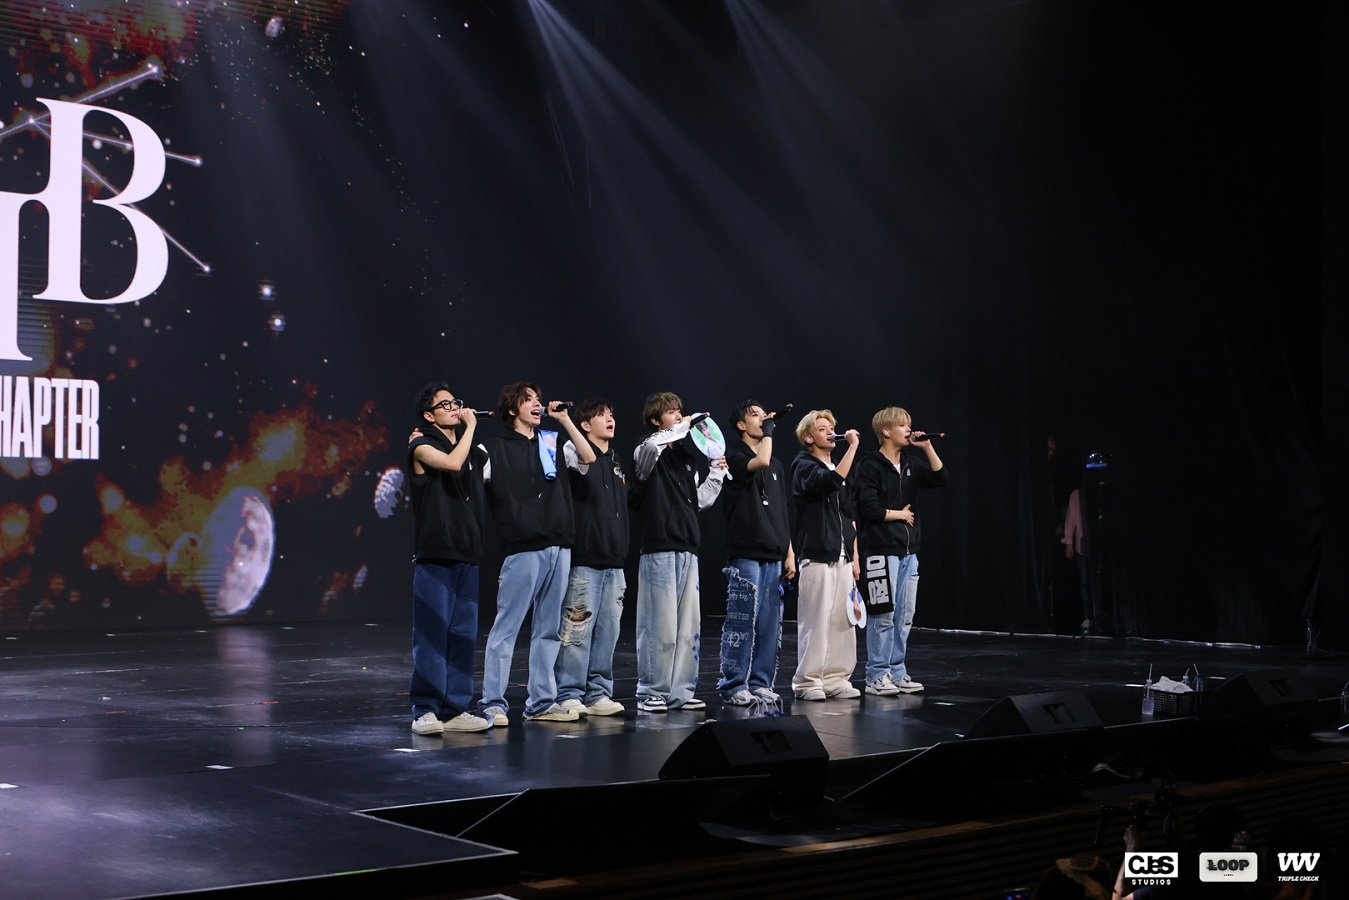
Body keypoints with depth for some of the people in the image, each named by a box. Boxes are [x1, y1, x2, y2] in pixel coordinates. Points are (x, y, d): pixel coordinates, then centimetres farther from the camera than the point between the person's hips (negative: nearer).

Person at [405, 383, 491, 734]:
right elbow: (452, 463, -18)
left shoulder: (474, 451, 18)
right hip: (434, 556, -6)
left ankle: (455, 709, 10)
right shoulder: (422, 447, -1)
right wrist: (470, 427, -9)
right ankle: (425, 709, -1)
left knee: (463, 634, 5)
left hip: (467, 556, 6)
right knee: (431, 634, -6)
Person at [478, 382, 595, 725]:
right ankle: (493, 703, -2)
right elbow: (484, 492, -1)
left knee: (549, 629, 8)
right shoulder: (501, 449, 2)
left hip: (559, 546, 6)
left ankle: (541, 702, 14)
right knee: (506, 627, -5)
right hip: (523, 548, -6)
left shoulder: (551, 442, 16)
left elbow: (588, 458, 6)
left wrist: (564, 419, 5)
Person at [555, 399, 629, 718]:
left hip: (614, 560, 7)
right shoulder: (575, 451, -3)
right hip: (584, 558, -7)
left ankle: (598, 692, 14)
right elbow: (586, 457, -28)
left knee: (608, 630, 7)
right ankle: (569, 694, 0)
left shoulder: (616, 461, 20)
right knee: (578, 629, -6)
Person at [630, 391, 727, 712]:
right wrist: (681, 428, -15)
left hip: (687, 547, 7)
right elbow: (651, 446, -28)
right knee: (659, 625, -7)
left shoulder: (689, 455, 18)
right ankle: (651, 691, 2)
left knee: (688, 625, 7)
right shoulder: (649, 451, -2)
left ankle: (680, 690, 13)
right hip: (659, 547, -7)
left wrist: (716, 474, 9)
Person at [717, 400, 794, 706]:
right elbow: (760, 461, -23)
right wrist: (768, 431, -7)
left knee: (770, 623, 5)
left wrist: (789, 554, 16)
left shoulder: (777, 465, 20)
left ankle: (760, 683, 13)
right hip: (745, 553, -7)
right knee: (741, 622, -7)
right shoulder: (734, 456, -1)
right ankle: (733, 685, -1)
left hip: (773, 555, 7)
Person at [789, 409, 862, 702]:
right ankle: (807, 681, 0)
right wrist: (853, 447, -22)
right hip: (816, 556, -7)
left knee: (842, 620, 5)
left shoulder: (837, 467, 18)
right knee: (816, 620, -6)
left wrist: (854, 557, 15)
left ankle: (836, 678, 11)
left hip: (842, 558, 7)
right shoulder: (805, 467, -4)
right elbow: (831, 481, -26)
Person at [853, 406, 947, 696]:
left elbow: (940, 479, 3)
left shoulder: (911, 463, 13)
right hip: (882, 550, -7)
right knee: (883, 616, -5)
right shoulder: (870, 466, -8)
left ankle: (897, 673, 16)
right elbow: (869, 509, -16)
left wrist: (927, 446, -3)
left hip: (908, 551, 7)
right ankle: (876, 676, 1)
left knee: (904, 616, 9)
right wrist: (899, 515, -3)